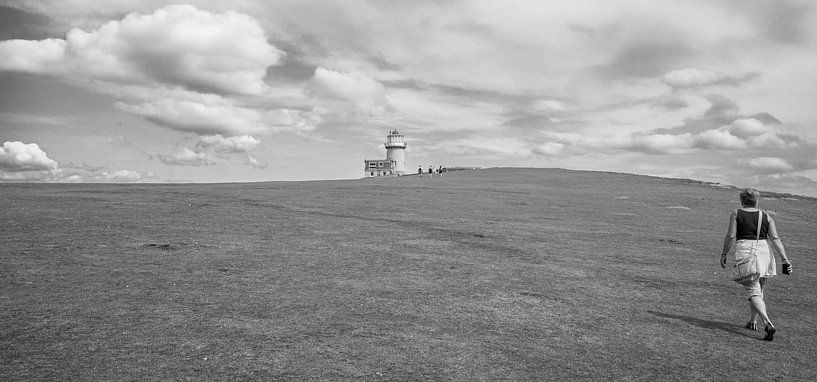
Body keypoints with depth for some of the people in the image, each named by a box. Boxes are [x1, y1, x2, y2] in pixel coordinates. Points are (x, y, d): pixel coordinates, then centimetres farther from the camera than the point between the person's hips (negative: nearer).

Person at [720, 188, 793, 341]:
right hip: (764, 253, 4)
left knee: (754, 292, -4)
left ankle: (768, 324, -23)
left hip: (744, 252, -4)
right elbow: (775, 239, 1)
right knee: (759, 289, 20)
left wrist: (723, 255, 4)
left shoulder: (736, 214, 2)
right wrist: (785, 259, -1)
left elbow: (730, 236, -5)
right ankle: (752, 322, 31)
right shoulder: (766, 216, 10)